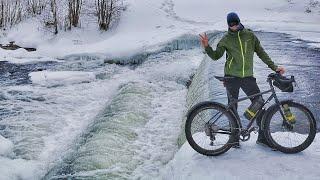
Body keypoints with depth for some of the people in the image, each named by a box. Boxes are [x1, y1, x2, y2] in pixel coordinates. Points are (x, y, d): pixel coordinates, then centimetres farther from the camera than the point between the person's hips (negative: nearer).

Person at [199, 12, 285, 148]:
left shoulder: (250, 35, 7)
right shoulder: (226, 39, 4)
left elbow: (261, 53, 12)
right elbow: (216, 56, 1)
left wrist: (274, 67, 10)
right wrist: (206, 47, -16)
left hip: (248, 76, 1)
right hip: (232, 77, -1)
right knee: (232, 108, 4)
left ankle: (263, 137, 6)